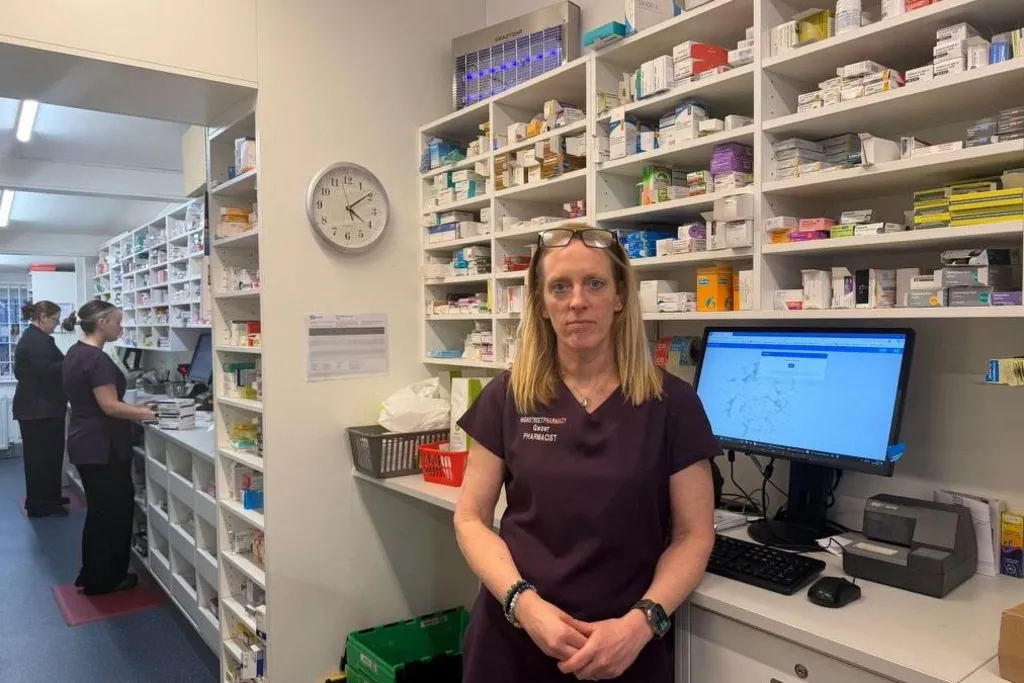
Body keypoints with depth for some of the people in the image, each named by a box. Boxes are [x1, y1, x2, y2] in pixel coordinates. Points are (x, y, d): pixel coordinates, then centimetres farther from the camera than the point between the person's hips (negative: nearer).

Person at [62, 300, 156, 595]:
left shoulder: (76, 353, 10)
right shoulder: (97, 359, -21)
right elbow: (109, 406, -22)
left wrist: (133, 408, 13)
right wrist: (146, 414, -12)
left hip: (86, 443, 10)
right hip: (101, 448, -10)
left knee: (100, 511, 19)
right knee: (112, 512, 4)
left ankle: (92, 577, 29)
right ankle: (102, 580, 16)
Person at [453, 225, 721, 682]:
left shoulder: (672, 403, -5)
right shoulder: (506, 397, -3)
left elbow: (694, 534, -3)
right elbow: (471, 518, -1)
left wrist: (642, 621, -17)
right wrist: (523, 601, -16)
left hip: (626, 646, -1)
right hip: (515, 636, 1)